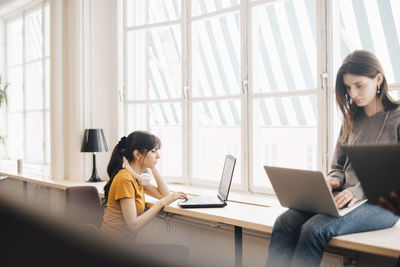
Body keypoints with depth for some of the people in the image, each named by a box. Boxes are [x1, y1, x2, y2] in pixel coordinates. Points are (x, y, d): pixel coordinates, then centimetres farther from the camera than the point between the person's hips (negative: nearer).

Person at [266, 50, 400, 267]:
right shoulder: (352, 120, 19)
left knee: (315, 229, -33)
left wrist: (359, 191, -20)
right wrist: (334, 180, -1)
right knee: (284, 223, -22)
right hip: (345, 199, 6)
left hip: (382, 203, -6)